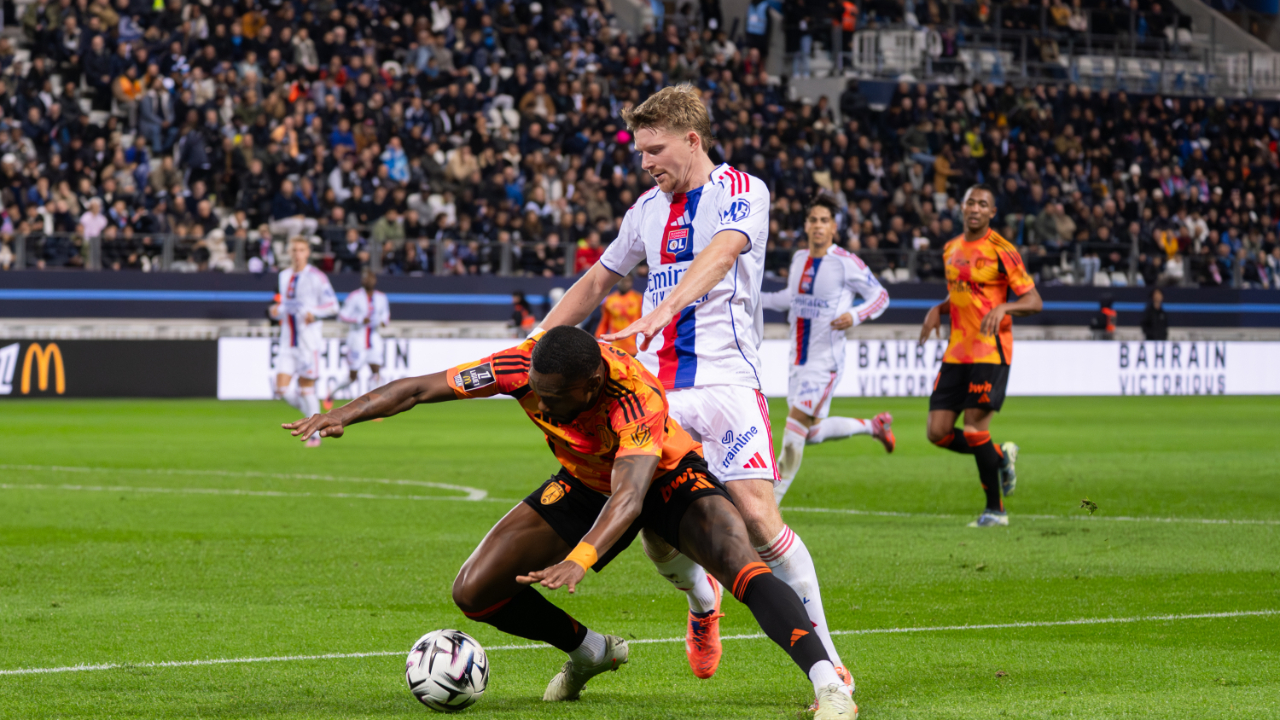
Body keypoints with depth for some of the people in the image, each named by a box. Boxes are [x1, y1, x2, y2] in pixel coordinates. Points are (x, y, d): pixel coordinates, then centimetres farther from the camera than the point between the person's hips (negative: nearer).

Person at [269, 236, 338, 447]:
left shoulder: (316, 277, -5)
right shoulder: (284, 276, 13)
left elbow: (332, 305, -6)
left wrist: (314, 312, -24)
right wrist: (277, 310, 3)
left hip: (308, 339, -6)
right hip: (288, 341, 6)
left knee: (306, 389, -4)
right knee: (282, 389, -4)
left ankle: (314, 434, 8)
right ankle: (312, 414, 20)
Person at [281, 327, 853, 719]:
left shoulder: (636, 398, -40)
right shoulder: (525, 365, -27)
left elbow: (630, 497, -52)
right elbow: (422, 388, -18)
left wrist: (578, 560, -67)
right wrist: (345, 414, -30)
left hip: (668, 478, -5)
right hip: (585, 484, 5)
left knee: (738, 562, -35)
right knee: (474, 593, -3)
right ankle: (590, 651, 22)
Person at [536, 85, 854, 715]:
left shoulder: (740, 191, -3)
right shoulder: (648, 209, 17)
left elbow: (718, 255, -23)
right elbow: (596, 282, 29)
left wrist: (659, 314, -39)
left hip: (724, 381, -5)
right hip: (656, 390, 5)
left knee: (756, 514, -19)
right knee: (656, 531, -4)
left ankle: (826, 663, -9)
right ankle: (703, 603, 31)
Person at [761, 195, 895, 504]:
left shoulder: (845, 262, -12)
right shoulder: (799, 258, 8)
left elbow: (880, 296, -4)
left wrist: (855, 316, -21)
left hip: (826, 359, -7)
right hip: (798, 358, 7)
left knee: (797, 420, -14)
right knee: (812, 433, 13)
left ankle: (773, 498, -9)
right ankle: (873, 426, 36)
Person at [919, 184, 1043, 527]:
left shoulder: (1001, 251, -8)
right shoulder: (951, 249, 13)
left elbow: (1034, 300, -9)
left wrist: (1002, 308, -27)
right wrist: (937, 309, 7)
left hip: (990, 351, -7)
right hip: (956, 353, 7)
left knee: (974, 430, -12)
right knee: (938, 432, 0)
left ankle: (995, 509, 4)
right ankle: (1002, 457, 24)